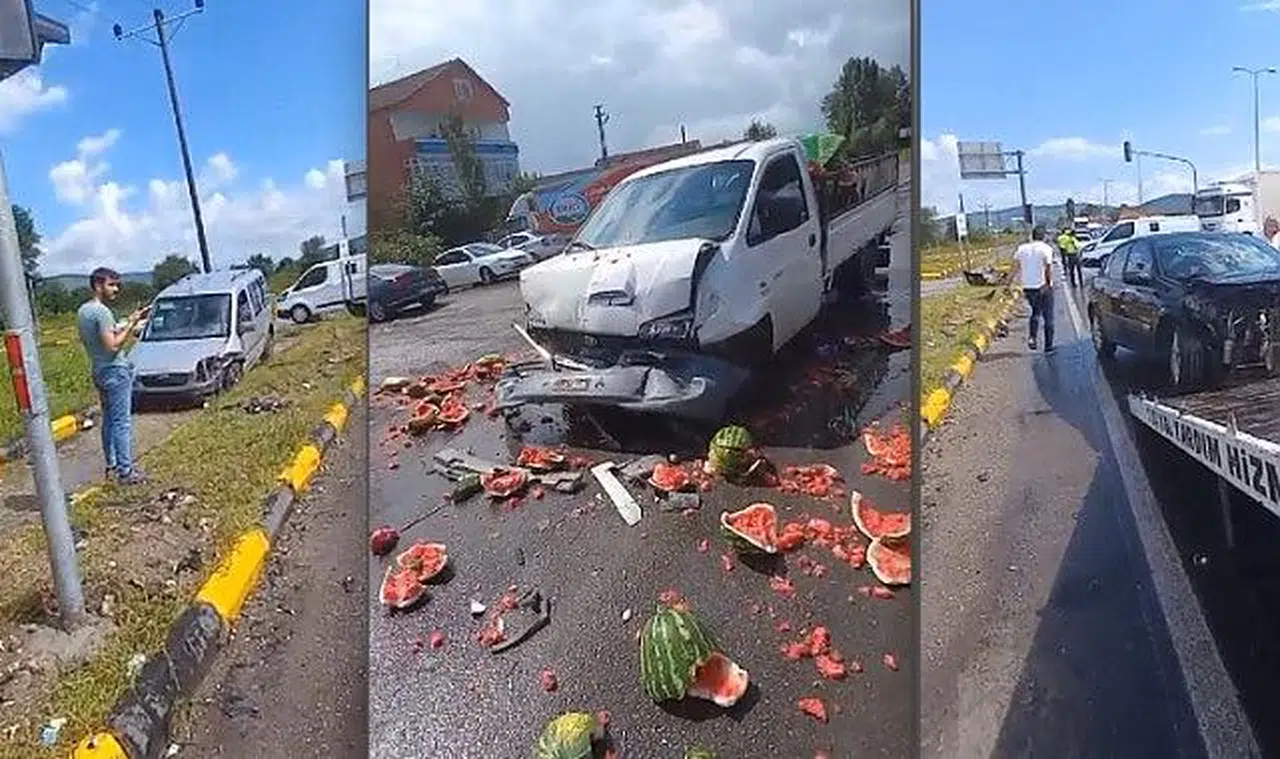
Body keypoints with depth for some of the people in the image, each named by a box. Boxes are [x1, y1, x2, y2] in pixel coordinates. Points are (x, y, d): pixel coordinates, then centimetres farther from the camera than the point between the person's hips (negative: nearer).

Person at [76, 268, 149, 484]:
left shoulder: (82, 311, 11)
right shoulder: (102, 312, -18)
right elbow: (113, 345, -23)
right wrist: (131, 324, -15)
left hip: (99, 371, 10)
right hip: (115, 370, -10)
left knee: (109, 420, 16)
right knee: (122, 422, -7)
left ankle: (112, 466, 22)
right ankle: (126, 471, -7)